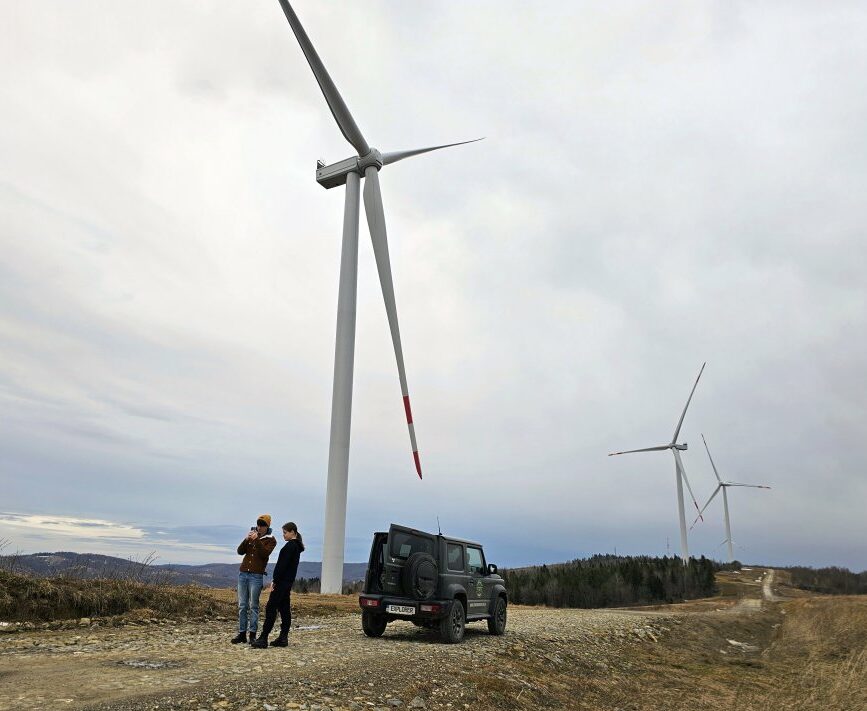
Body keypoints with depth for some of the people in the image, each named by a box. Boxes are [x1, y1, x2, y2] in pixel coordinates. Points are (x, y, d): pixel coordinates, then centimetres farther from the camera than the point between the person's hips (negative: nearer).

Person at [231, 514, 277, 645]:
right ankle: (242, 634, 9)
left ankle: (252, 634, 0)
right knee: (242, 605, 5)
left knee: (253, 606, -4)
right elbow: (240, 551, 4)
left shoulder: (270, 540, 1)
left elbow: (265, 553, -16)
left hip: (256, 576, -4)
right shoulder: (251, 535, 13)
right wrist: (246, 540, -12)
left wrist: (257, 540, -21)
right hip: (243, 574, 5)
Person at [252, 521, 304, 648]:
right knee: (284, 609, 10)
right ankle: (283, 638, 12)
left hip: (282, 581, -10)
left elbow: (283, 565, -19)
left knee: (271, 608, -7)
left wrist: (275, 581, -17)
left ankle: (263, 639, -7)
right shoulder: (296, 546, 16)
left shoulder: (290, 546, -14)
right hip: (288, 582, 10)